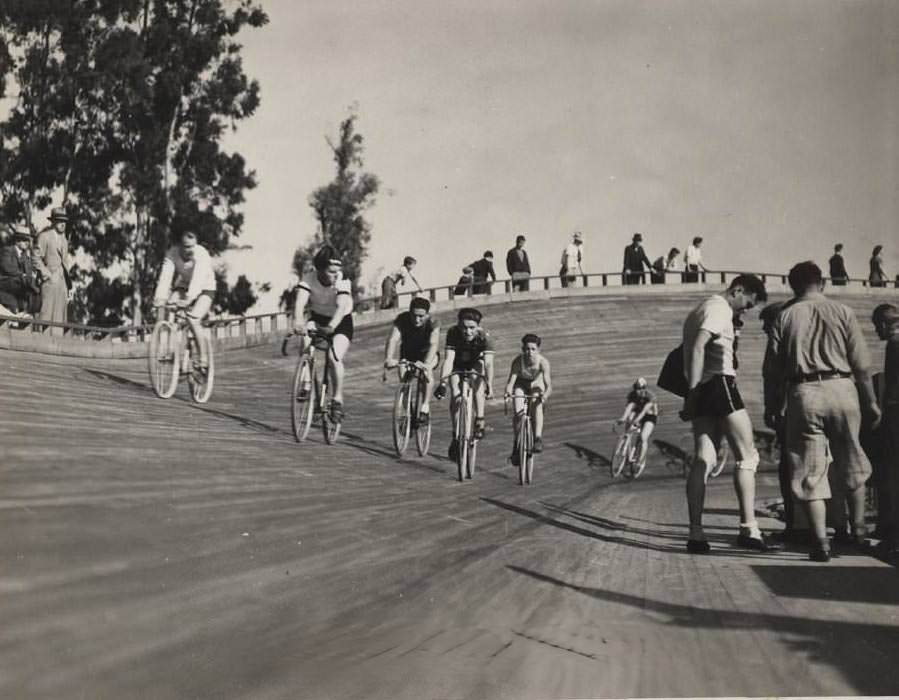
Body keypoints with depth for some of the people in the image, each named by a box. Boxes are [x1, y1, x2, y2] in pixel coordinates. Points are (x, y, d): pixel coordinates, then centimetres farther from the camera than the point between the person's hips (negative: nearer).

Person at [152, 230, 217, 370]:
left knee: (193, 319, -28)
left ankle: (204, 360, -23)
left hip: (204, 290, -4)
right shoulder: (172, 254, -19)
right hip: (183, 288, 4)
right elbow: (165, 277, -29)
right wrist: (160, 298, -44)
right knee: (160, 306, -21)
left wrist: (189, 299, -56)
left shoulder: (202, 254, -29)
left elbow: (198, 279, -40)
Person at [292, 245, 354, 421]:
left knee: (334, 357, -26)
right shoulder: (309, 278, -21)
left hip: (341, 322, -3)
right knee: (306, 337, -29)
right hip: (318, 318, 3)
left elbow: (342, 306, -42)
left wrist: (332, 326, -60)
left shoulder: (342, 281, -26)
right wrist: (297, 321, -55)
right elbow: (300, 302, -35)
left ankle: (338, 399, -8)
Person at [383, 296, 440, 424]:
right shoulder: (402, 320, -26)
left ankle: (425, 408, -26)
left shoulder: (433, 323, -29)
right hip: (408, 354, 2)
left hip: (426, 354, -2)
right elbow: (393, 339, -39)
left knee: (427, 370, -32)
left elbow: (433, 344, -44)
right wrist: (388, 359, -58)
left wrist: (426, 363, -62)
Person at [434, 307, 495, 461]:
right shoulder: (453, 333, -32)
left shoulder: (484, 336, -33)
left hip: (475, 363, 0)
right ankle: (456, 435, -5)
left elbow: (488, 363, -39)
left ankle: (479, 421, -18)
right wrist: (442, 382, -49)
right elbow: (448, 359, -38)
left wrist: (489, 385, -50)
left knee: (477, 379, -29)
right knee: (455, 395, -17)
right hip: (457, 364, 0)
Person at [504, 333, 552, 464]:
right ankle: (516, 446, 2)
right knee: (517, 413, -14)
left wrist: (545, 395, -59)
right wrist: (508, 392, -58)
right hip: (521, 384, 0)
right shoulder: (518, 361, -32)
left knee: (537, 405, -28)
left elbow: (549, 386, -39)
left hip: (536, 384, 0)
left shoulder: (543, 362, -34)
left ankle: (538, 439, -27)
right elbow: (510, 381, -37)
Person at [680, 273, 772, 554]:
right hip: (719, 384, -9)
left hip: (701, 390, 9)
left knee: (703, 460, 4)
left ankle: (695, 533, -2)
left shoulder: (701, 309, 24)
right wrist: (693, 394, -20)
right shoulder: (720, 309, -7)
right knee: (747, 457, -3)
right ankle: (749, 528, -7)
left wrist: (692, 395, 15)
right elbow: (698, 348, -19)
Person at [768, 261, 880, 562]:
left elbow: (776, 368, 1)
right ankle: (858, 526, 29)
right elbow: (861, 364, 1)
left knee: (810, 469, 4)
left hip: (803, 393, 0)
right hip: (841, 389, 0)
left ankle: (821, 541, 0)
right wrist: (870, 401, 8)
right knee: (851, 461, 20)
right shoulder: (843, 312, 3)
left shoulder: (784, 317, 4)